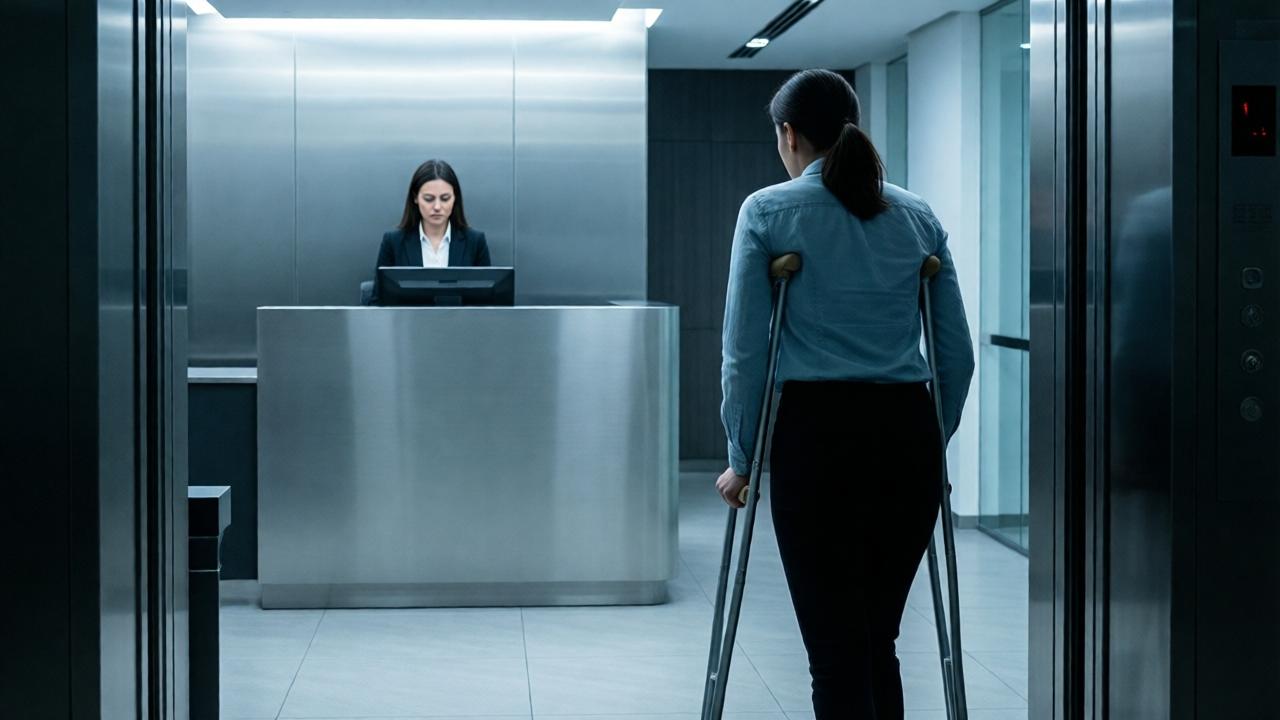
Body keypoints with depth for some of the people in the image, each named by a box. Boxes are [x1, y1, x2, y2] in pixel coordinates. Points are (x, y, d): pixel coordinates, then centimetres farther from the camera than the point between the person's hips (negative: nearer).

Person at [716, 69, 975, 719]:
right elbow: (957, 352, 11)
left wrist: (741, 460, 4)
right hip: (908, 435, 5)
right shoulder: (916, 214, 12)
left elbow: (743, 352, -4)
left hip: (816, 435, -4)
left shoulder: (768, 212, 0)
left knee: (837, 653, -1)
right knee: (877, 641, 17)